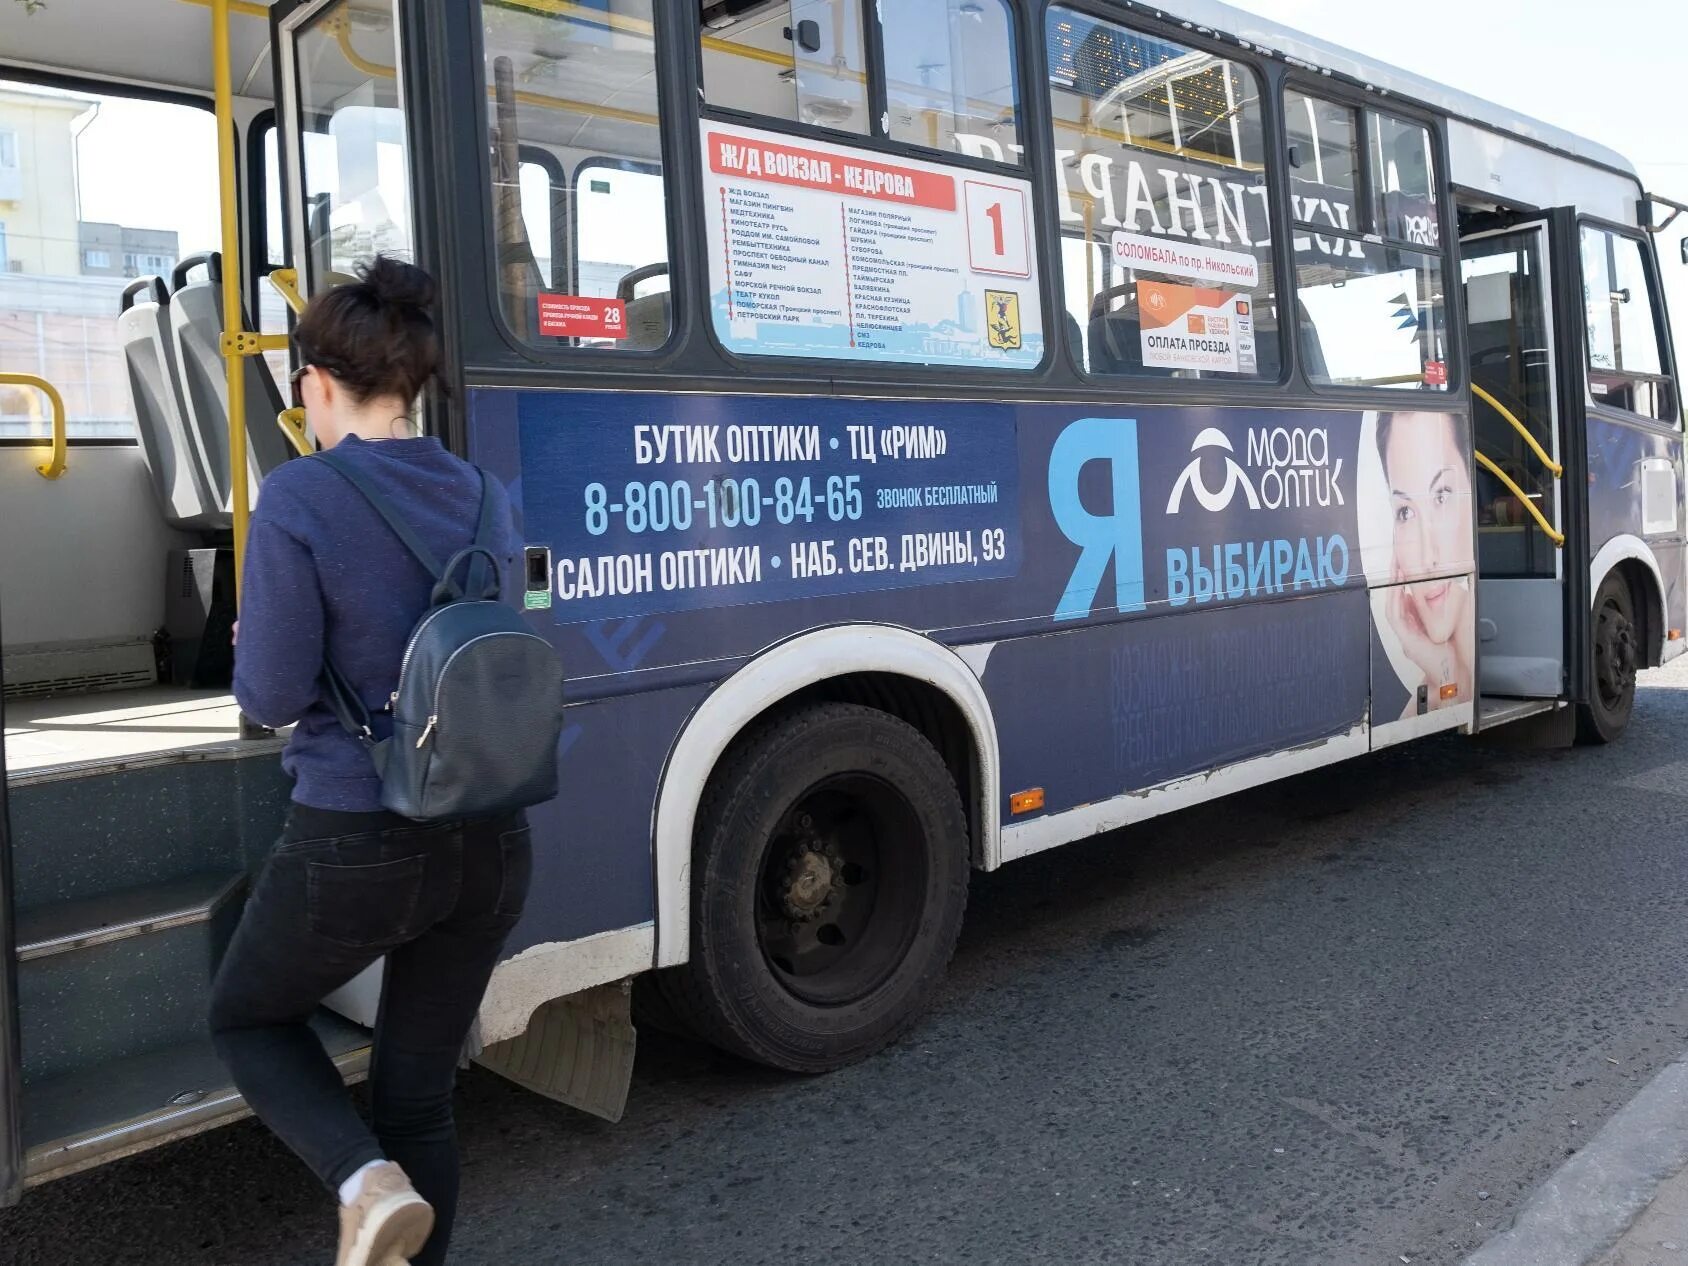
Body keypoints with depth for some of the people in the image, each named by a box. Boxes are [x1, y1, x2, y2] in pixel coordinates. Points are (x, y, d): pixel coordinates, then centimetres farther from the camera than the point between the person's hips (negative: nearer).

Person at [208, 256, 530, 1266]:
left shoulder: (300, 498, -13)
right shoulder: (490, 499, 3)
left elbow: (272, 696, -12)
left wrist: (254, 647, 9)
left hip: (354, 846, -5)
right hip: (489, 843, 5)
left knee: (247, 1017, 25)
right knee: (419, 1094, 20)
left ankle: (367, 1182, 2)